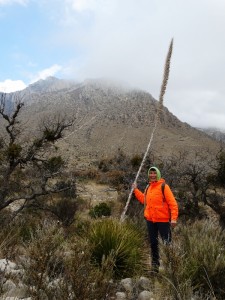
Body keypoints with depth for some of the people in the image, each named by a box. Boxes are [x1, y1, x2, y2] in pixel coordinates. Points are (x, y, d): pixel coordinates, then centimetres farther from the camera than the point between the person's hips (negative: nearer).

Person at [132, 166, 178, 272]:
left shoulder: (163, 186, -9)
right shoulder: (148, 187, 12)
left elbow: (173, 203, -13)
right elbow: (144, 200, 23)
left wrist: (174, 218, -19)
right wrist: (136, 190, 20)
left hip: (163, 220, -6)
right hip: (150, 220, 7)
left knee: (167, 242, 0)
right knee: (153, 243, 15)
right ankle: (155, 264, 27)